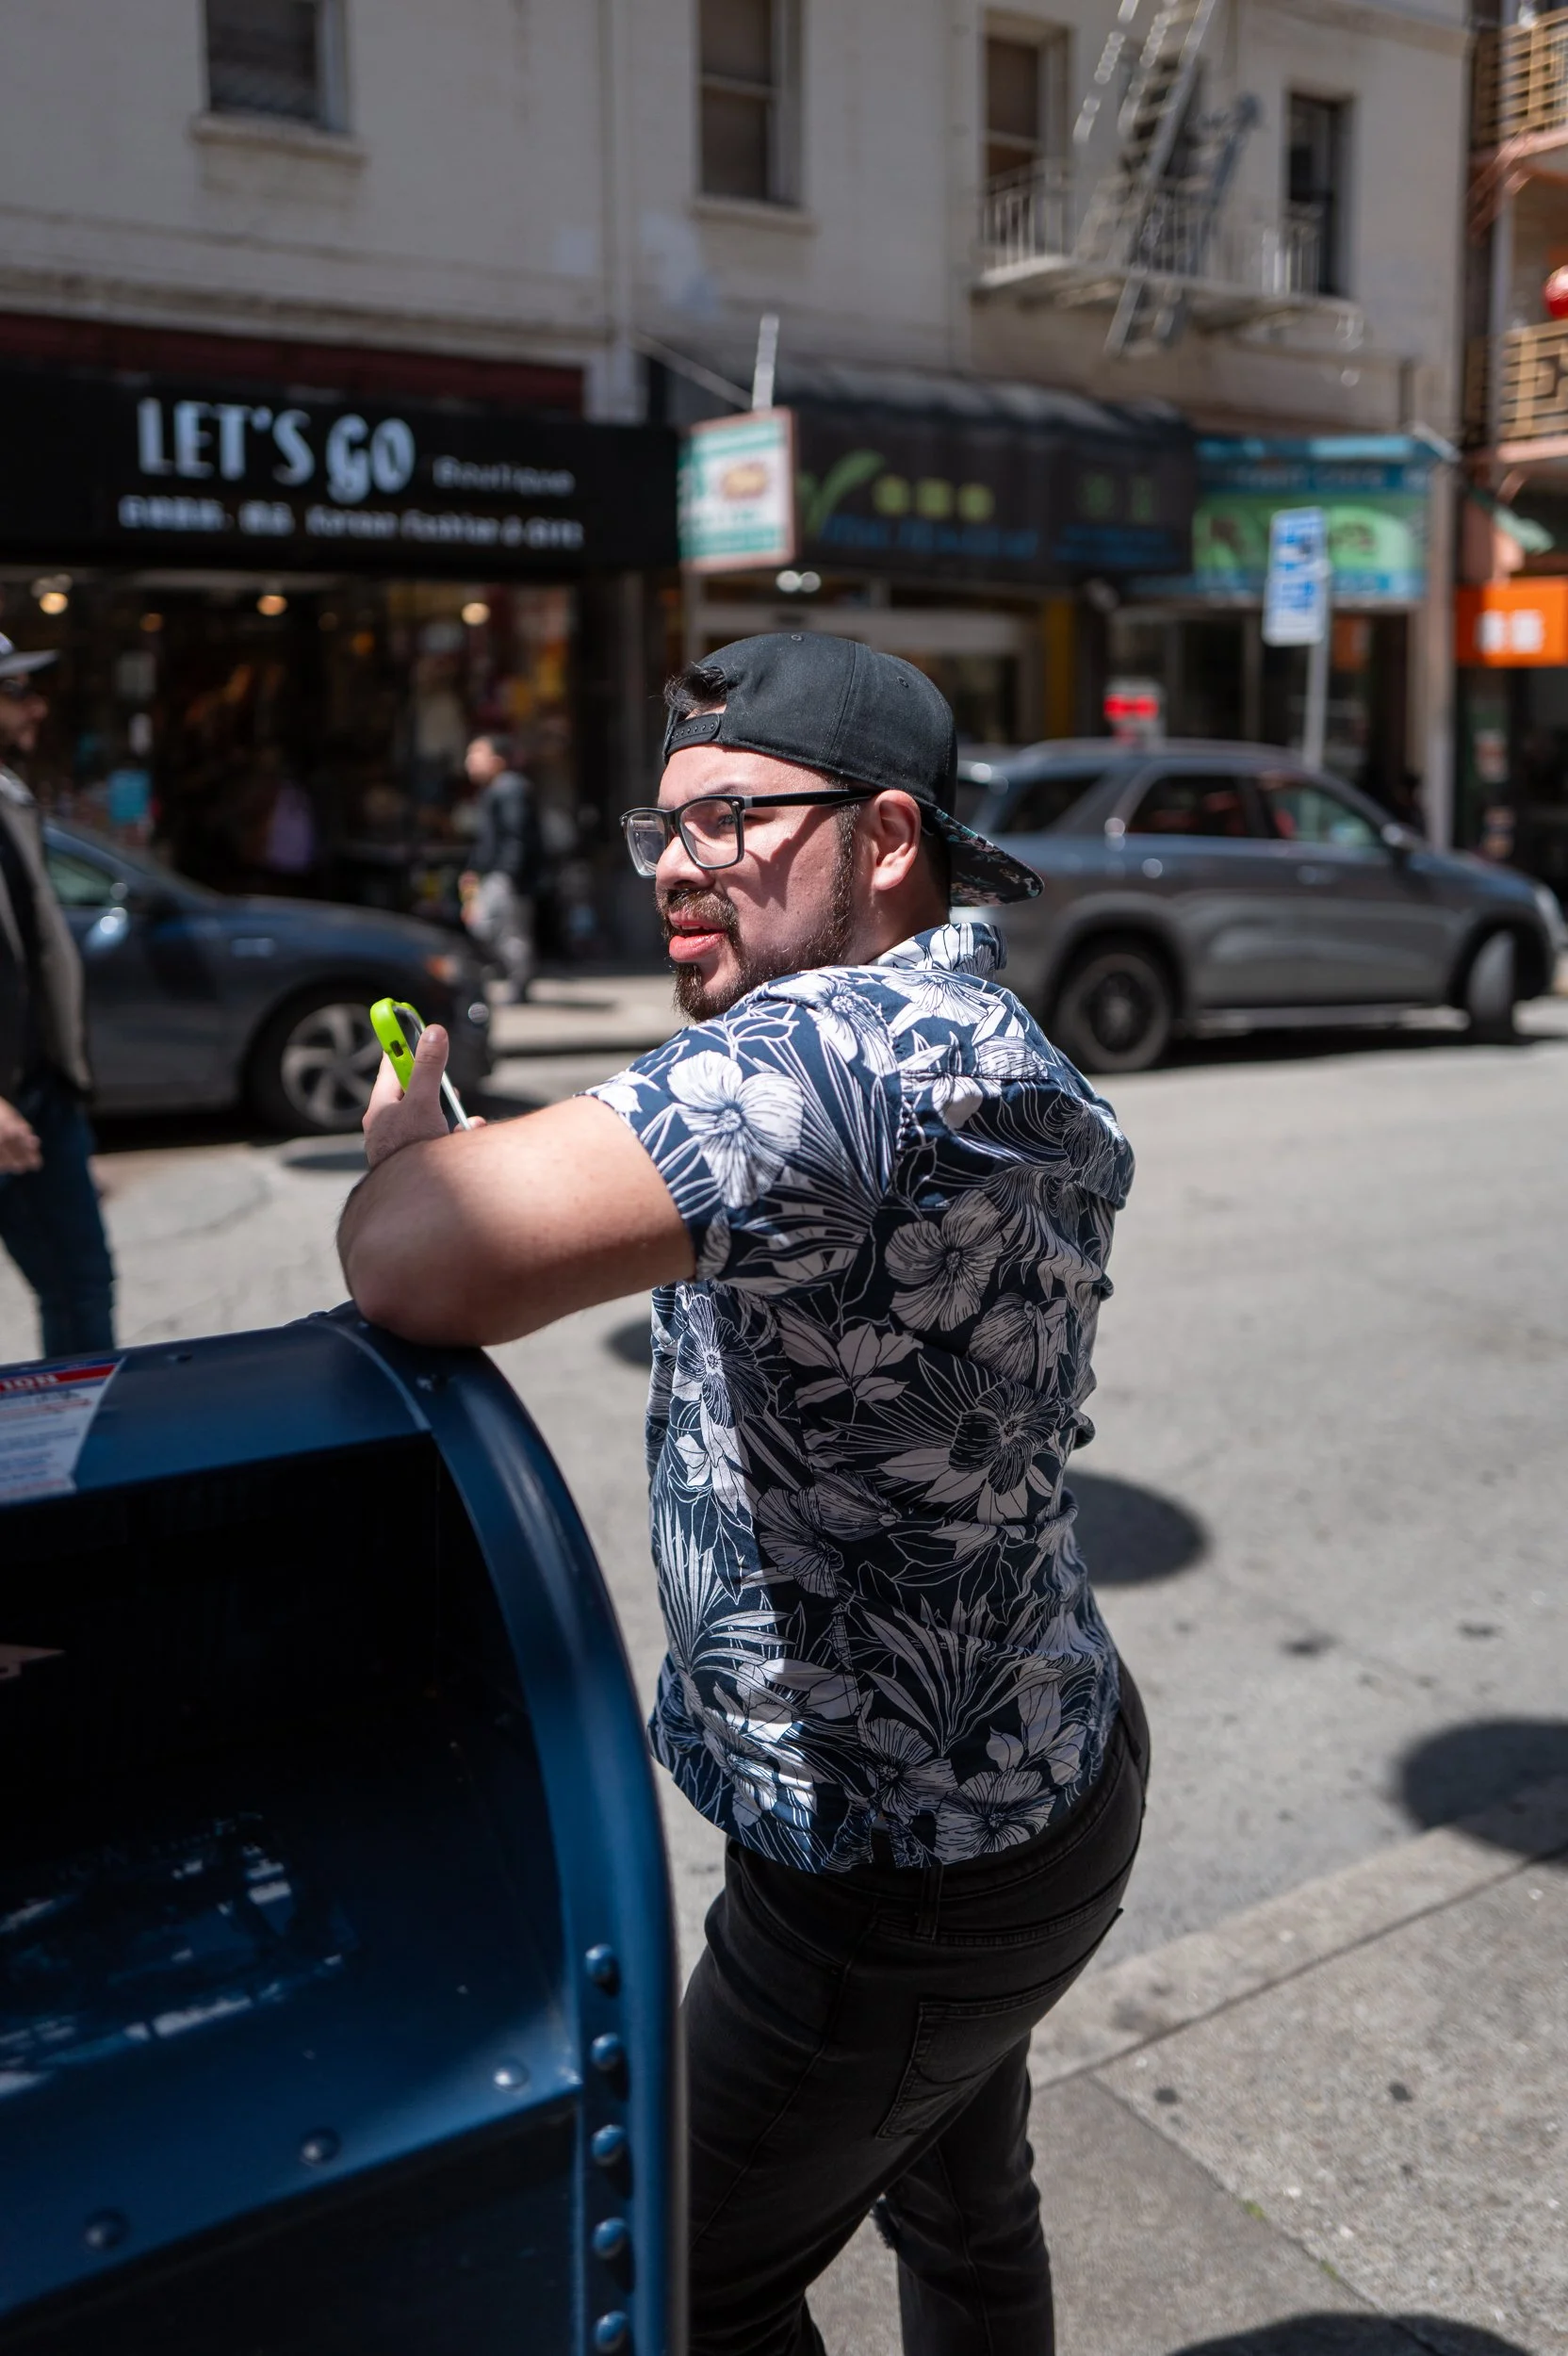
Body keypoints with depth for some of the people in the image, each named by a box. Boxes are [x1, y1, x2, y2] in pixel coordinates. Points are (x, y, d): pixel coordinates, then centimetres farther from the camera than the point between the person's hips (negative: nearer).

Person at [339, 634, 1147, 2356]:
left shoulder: (842, 1047, -33)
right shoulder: (979, 1047, 2)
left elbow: (421, 1263, -43)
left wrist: (399, 1139, -18)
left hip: (903, 1871, -9)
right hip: (1031, 1775, 9)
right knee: (961, 2206, 30)